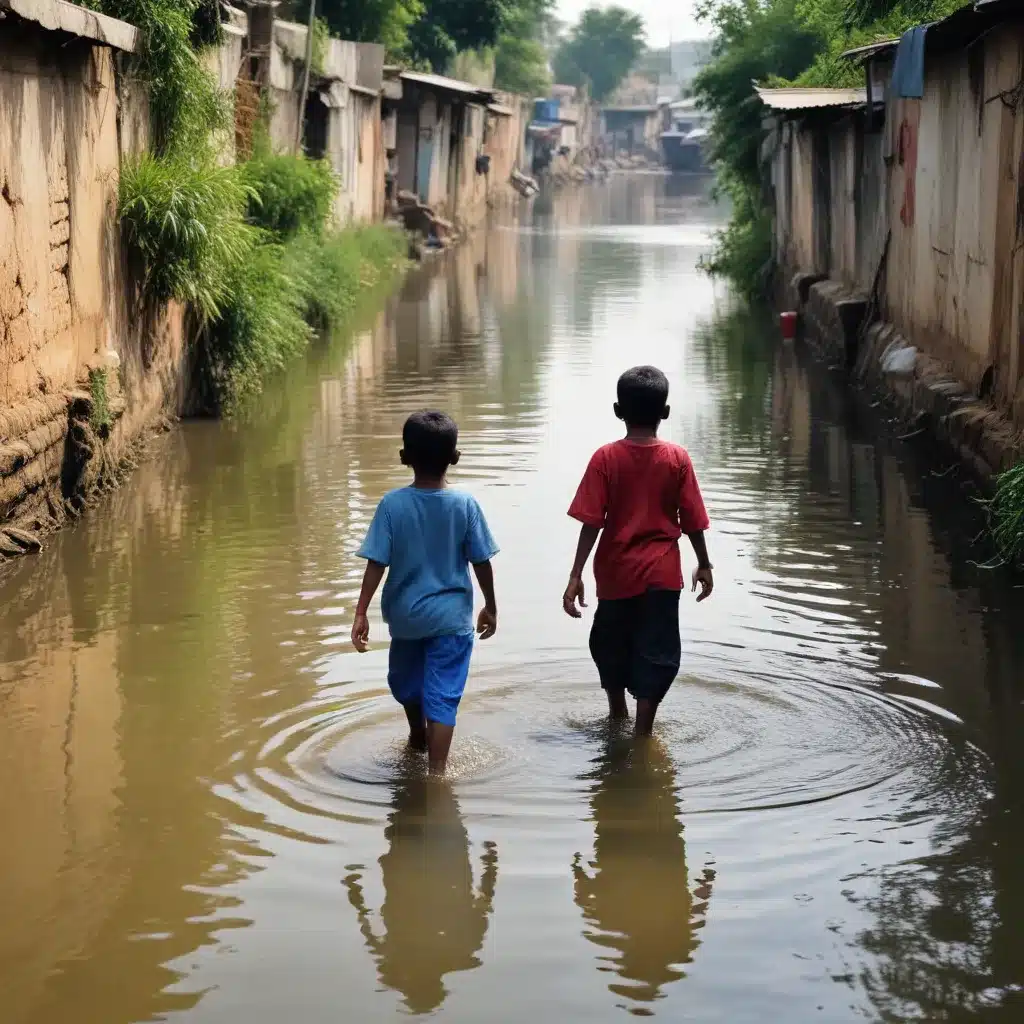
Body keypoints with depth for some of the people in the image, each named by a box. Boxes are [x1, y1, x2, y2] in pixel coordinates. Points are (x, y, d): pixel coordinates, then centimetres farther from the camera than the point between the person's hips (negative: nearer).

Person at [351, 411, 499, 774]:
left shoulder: (392, 505, -13)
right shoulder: (465, 505, -13)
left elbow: (376, 564, -13)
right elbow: (481, 563, -6)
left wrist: (361, 612, -8)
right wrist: (491, 606, 8)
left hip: (405, 614, 2)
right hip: (451, 616, -2)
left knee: (406, 682, 27)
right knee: (443, 697, 0)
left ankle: (418, 736, 48)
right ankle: (436, 769, -6)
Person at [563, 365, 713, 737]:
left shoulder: (605, 458, -9)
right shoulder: (678, 459, -7)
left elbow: (591, 522, -12)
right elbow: (692, 521, -3)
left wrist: (576, 575, -9)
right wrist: (704, 565, 10)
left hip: (616, 573, 1)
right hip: (662, 574, -1)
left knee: (609, 644, 22)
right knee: (656, 654, 4)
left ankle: (618, 716, 38)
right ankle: (642, 732, -2)